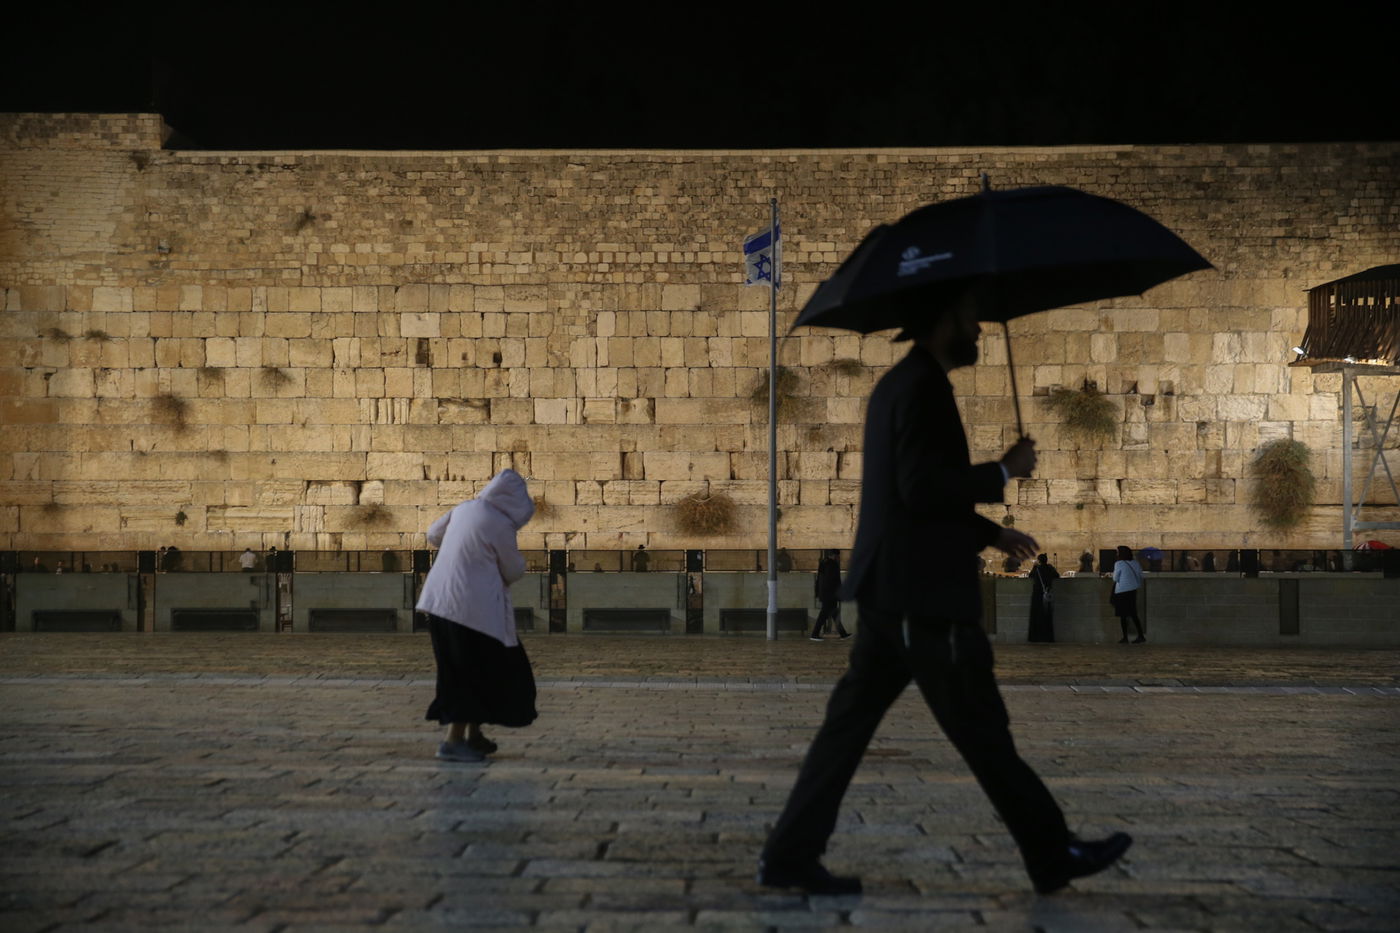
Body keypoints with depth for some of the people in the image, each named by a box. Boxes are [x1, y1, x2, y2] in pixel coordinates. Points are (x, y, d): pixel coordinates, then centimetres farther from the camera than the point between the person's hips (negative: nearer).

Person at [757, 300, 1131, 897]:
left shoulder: (897, 384, 18)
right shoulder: (924, 388, -14)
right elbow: (924, 487, -23)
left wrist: (988, 533, 19)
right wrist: (1003, 472, -12)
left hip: (888, 590, 10)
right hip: (924, 595, -10)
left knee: (851, 721, 8)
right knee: (981, 730, 0)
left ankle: (790, 854, 7)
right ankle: (1052, 855, 11)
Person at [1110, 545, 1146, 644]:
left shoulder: (1119, 564, -13)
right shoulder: (1134, 563, 4)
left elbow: (1115, 578, -7)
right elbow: (1140, 576, 7)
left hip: (1121, 592, -6)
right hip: (1133, 590, 6)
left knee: (1123, 615, 3)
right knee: (1133, 614, 12)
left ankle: (1125, 637, 5)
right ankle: (1141, 636, 9)